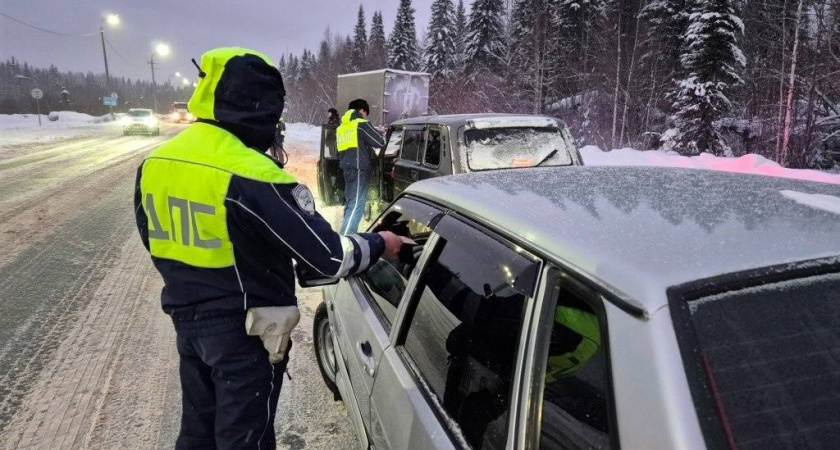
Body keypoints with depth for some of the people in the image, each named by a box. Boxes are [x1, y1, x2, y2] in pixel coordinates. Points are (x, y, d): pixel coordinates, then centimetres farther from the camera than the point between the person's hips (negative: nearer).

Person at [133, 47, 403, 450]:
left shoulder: (154, 163, -1)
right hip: (244, 330, -7)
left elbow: (153, 240, 13)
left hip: (186, 320, 7)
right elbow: (327, 256, -24)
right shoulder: (252, 175, -26)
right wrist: (379, 245, -6)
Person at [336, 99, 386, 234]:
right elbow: (380, 142, -6)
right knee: (356, 205, -13)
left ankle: (347, 235, 18)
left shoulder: (341, 127, 20)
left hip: (347, 169, 9)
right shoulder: (361, 124, -4)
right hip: (358, 169, -9)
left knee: (350, 203, 15)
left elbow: (339, 151, 25)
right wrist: (377, 132, 13)